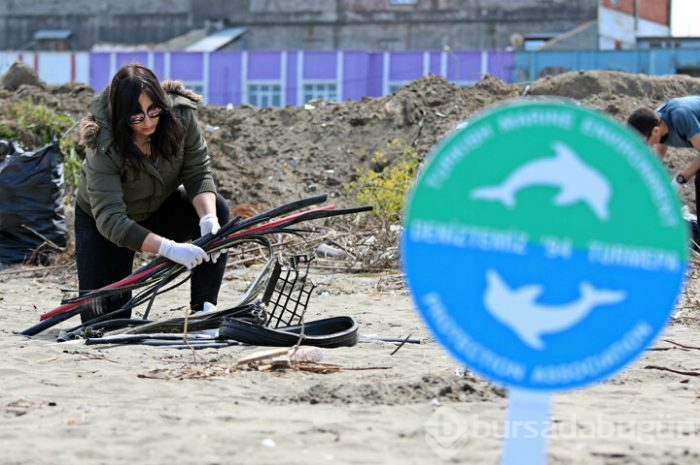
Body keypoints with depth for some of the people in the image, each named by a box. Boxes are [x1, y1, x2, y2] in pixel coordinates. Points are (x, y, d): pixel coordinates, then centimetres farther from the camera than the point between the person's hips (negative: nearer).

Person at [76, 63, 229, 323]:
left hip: (160, 208, 3)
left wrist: (209, 218, -40)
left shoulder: (180, 115, -25)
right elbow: (110, 220, -39)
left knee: (216, 209, -26)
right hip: (100, 223, -3)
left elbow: (198, 173, -19)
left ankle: (203, 307, -17)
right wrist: (169, 248, -50)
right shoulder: (104, 148, -35)